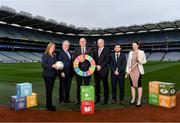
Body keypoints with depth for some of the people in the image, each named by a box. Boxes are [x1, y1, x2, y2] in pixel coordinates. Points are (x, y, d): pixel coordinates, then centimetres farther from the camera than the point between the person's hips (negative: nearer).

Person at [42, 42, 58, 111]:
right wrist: (51, 66, -23)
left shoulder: (54, 55, 13)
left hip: (53, 74, 6)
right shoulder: (45, 55, -6)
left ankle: (49, 104, 22)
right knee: (49, 90, -4)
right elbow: (43, 65, -13)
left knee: (50, 90, 11)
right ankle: (49, 105, 3)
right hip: (47, 75, -6)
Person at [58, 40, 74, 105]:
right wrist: (62, 72, -17)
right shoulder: (60, 53, -8)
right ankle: (61, 100, 16)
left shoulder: (69, 52, 15)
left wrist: (72, 71, 10)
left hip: (70, 72, 7)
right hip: (63, 72, -7)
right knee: (62, 86, 4)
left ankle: (67, 99, 24)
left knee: (68, 86, 13)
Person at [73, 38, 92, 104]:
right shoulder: (76, 50, 8)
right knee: (79, 86, 10)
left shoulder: (89, 50, 7)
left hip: (87, 69, 0)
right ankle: (78, 99, 22)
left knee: (86, 85, 5)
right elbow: (74, 59, 0)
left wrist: (85, 59, -18)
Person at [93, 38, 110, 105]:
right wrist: (96, 66, -4)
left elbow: (107, 60, -8)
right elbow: (93, 59, 12)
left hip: (104, 70, -4)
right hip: (96, 70, 5)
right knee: (97, 84, 8)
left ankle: (105, 99, 11)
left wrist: (101, 66, -14)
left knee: (105, 85, 2)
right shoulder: (95, 50, 16)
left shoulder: (107, 50, 0)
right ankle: (97, 98, 18)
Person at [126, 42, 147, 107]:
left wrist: (140, 61, -17)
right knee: (132, 85, 8)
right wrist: (127, 70, 6)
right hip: (131, 71, 4)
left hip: (138, 70, -4)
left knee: (139, 85, -5)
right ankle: (133, 99, 19)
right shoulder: (130, 53, 12)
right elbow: (128, 62, 13)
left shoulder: (141, 52, 2)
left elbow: (145, 61, 3)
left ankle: (139, 100, 1)